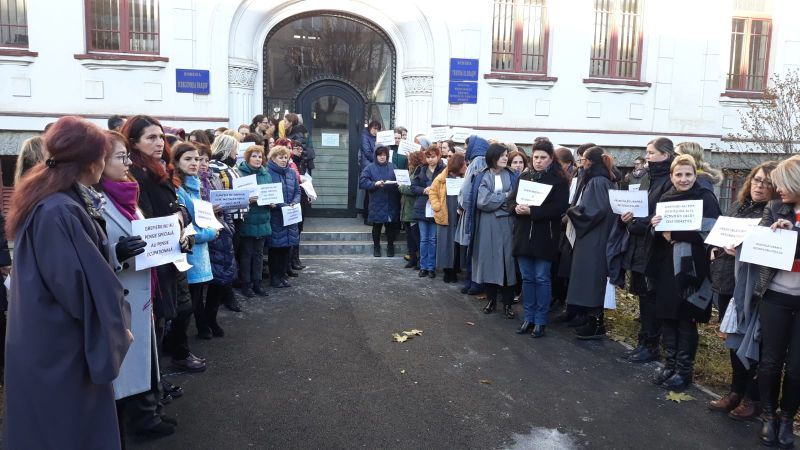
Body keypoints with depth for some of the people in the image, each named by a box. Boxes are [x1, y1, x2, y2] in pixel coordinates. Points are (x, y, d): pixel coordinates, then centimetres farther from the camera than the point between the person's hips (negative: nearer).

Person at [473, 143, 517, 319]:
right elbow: (482, 201, -10)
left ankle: (507, 303, 10)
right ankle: (491, 299, 19)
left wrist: (494, 201, -11)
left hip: (506, 224, 1)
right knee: (489, 261, 4)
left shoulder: (510, 176, 6)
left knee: (507, 261, 1)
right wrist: (504, 197, -6)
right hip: (488, 225, -1)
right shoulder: (484, 177, 1)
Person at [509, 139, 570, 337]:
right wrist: (517, 208, -14)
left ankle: (540, 321, 13)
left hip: (544, 237, -4)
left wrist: (532, 211, -22)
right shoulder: (523, 177, 11)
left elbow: (559, 207, -14)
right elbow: (511, 200, 9)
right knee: (527, 278, 10)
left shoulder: (559, 180, -4)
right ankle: (529, 318, 21)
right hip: (523, 235, 5)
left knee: (542, 279, 2)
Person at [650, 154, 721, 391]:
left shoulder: (706, 198, -4)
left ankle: (685, 368, 17)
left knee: (686, 320, 3)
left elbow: (708, 232, -16)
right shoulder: (665, 198, 11)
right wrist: (655, 226, -9)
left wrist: (674, 234, -18)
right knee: (666, 316, 9)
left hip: (691, 268, -4)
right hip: (666, 267, 5)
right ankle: (670, 363, 24)